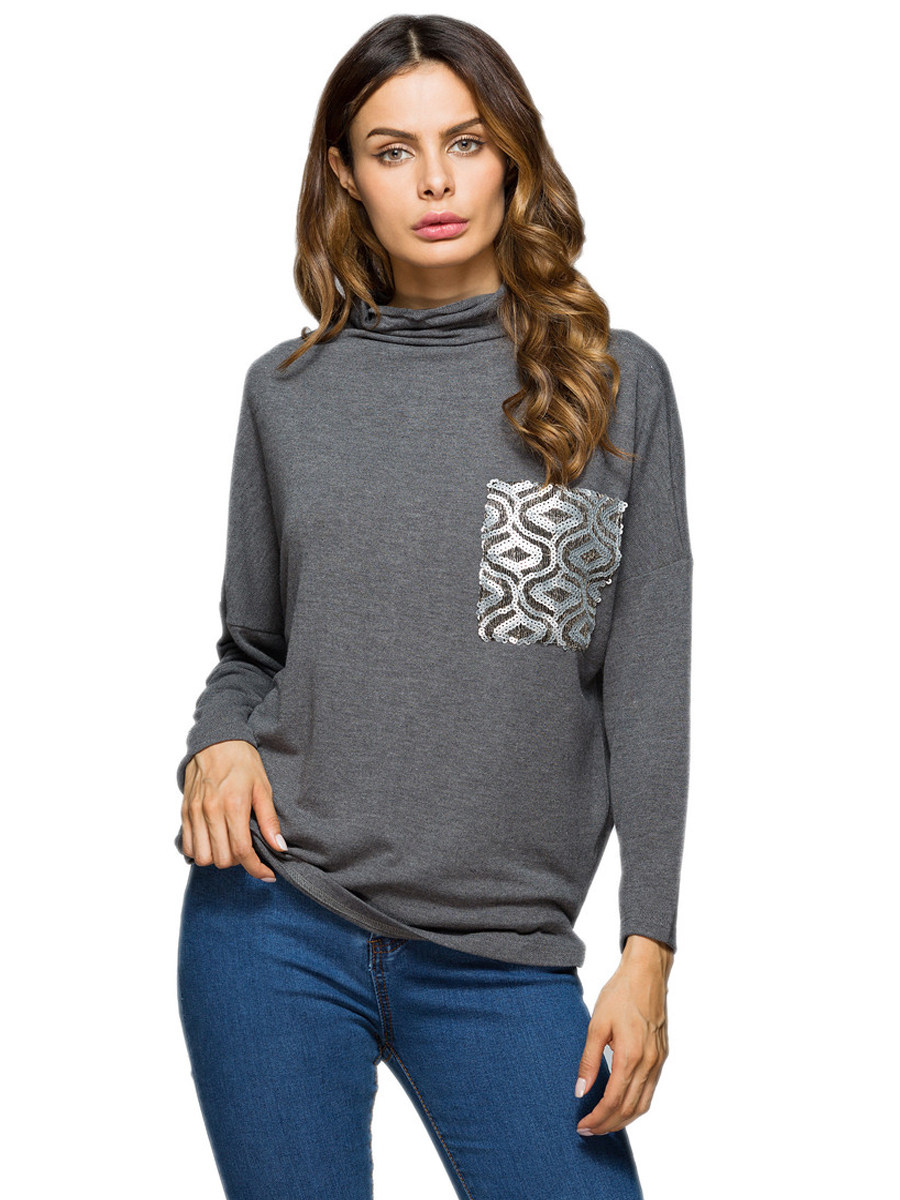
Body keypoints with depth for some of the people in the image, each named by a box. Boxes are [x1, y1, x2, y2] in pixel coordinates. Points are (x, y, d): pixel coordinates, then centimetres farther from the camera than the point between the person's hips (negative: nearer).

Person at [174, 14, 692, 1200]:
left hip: (503, 958, -1)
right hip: (275, 927, 1)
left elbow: (648, 687, 1)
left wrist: (650, 948, -4)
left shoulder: (614, 382, 2)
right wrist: (219, 742, -7)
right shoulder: (289, 390, 6)